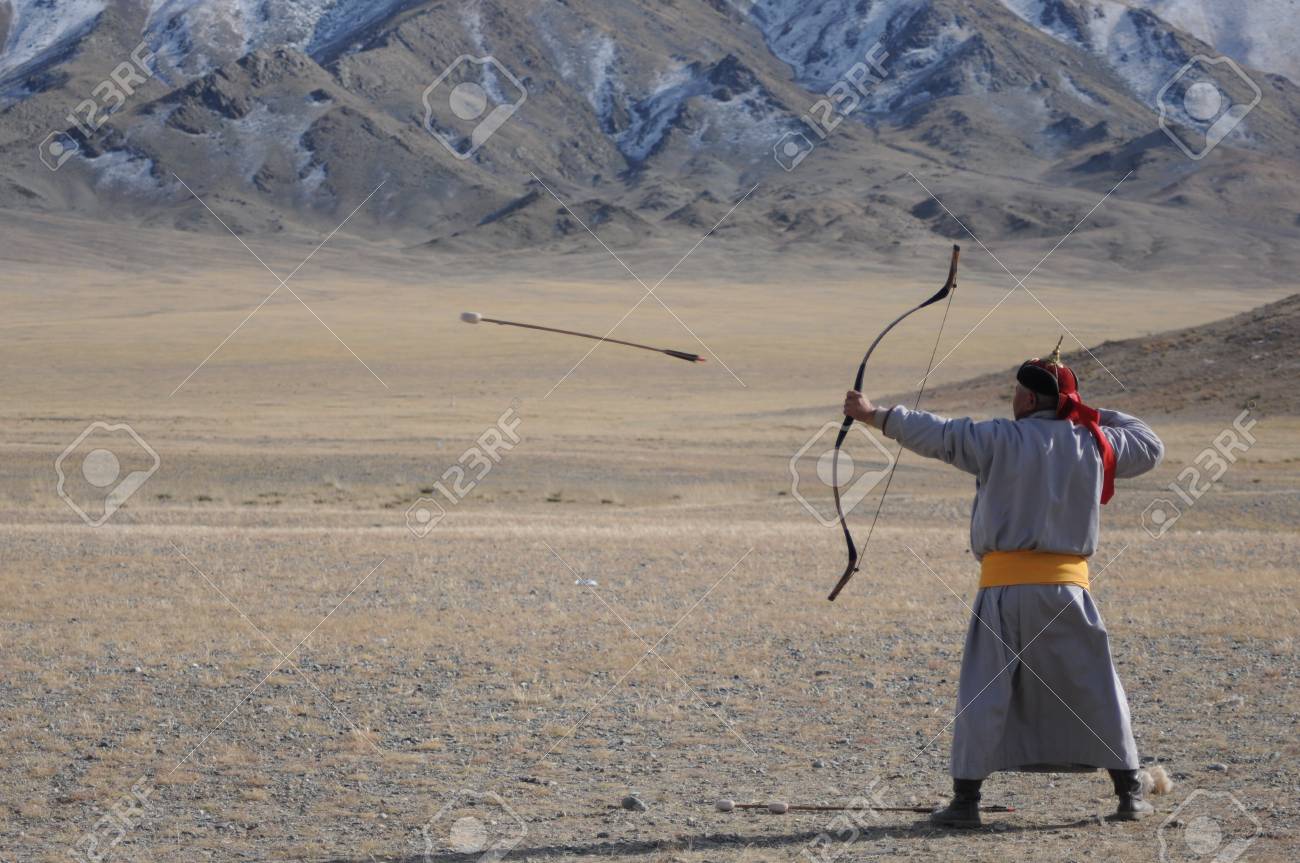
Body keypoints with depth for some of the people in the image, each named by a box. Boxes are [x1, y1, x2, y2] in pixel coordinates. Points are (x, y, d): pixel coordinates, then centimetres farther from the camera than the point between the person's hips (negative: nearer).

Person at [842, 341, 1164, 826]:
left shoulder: (1000, 440, -2)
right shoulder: (1095, 443, 5)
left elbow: (933, 433, 0)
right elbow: (1150, 447, 21)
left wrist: (872, 415, 10)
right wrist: (1094, 414, 20)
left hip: (1004, 587, -2)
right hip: (1066, 587, 2)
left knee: (982, 695, 5)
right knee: (1097, 691, 9)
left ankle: (965, 801, 3)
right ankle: (1130, 795, 9)